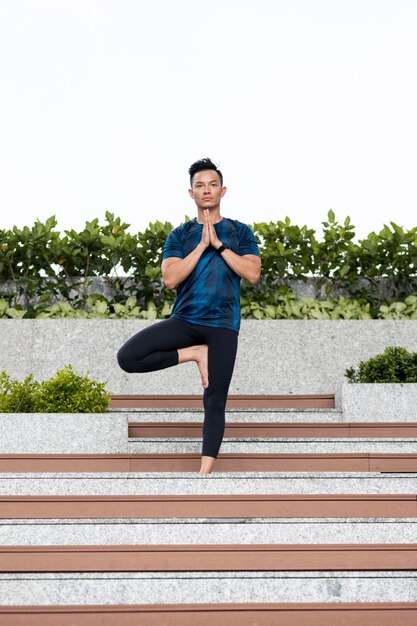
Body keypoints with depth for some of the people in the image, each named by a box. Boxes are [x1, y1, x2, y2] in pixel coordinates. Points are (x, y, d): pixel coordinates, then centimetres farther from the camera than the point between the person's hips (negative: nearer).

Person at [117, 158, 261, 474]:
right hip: (184, 319, 1)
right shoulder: (179, 235, 8)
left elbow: (253, 273, -7)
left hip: (222, 324, -1)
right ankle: (195, 353, -1)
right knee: (127, 357, -17)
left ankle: (205, 471, 5)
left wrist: (218, 244, -10)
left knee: (215, 401, -2)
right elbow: (170, 279, -6)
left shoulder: (240, 232, 8)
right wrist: (202, 245, -10)